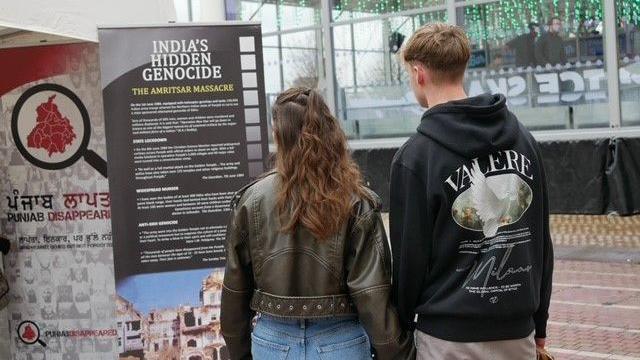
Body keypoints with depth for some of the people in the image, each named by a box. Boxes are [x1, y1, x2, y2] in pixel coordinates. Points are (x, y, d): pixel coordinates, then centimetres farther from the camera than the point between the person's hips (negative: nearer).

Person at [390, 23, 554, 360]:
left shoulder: (415, 155, -12)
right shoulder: (523, 139, 4)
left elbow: (409, 255, -9)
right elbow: (542, 242, 8)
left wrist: (403, 326, 4)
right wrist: (539, 323, 16)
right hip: (518, 331, 5)